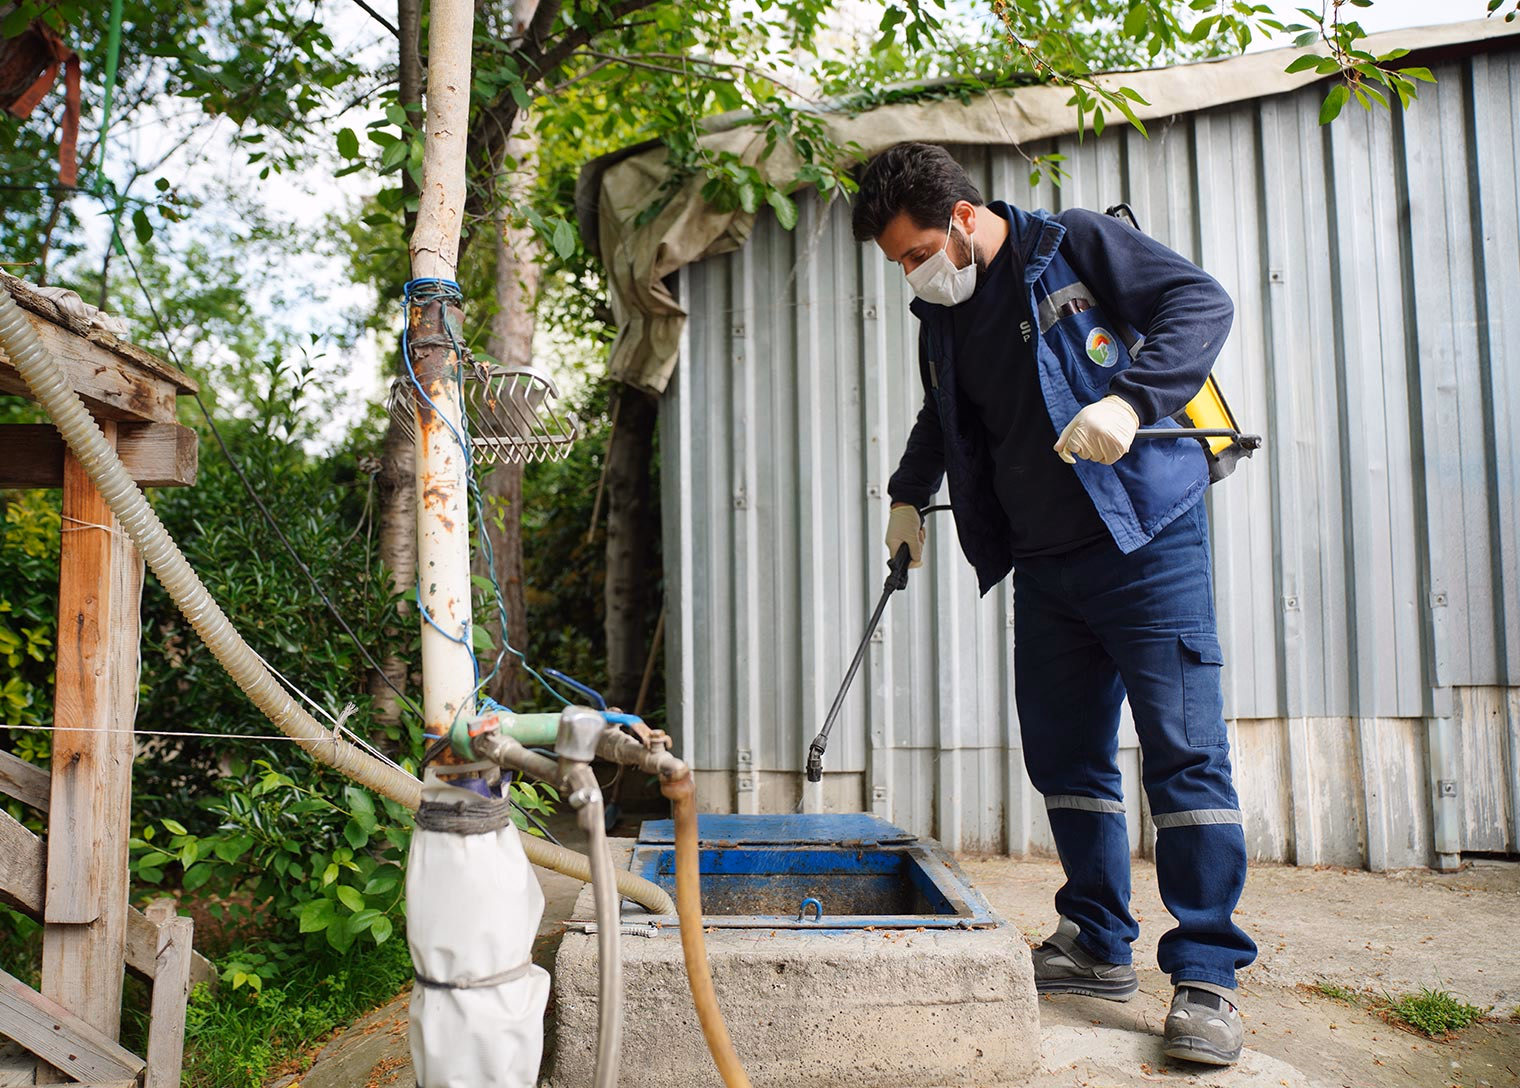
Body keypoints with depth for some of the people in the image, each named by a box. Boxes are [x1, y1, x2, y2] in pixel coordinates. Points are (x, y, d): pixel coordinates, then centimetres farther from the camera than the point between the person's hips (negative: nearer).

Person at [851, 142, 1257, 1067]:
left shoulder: (1077, 245, -6)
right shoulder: (944, 316, 13)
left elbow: (1204, 301, -15)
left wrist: (1130, 401, -27)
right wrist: (910, 494, 25)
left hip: (1146, 538, -7)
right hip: (1044, 564, 7)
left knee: (1184, 749, -7)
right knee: (1065, 755, 9)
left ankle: (1208, 977, 1)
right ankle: (1100, 948, 22)